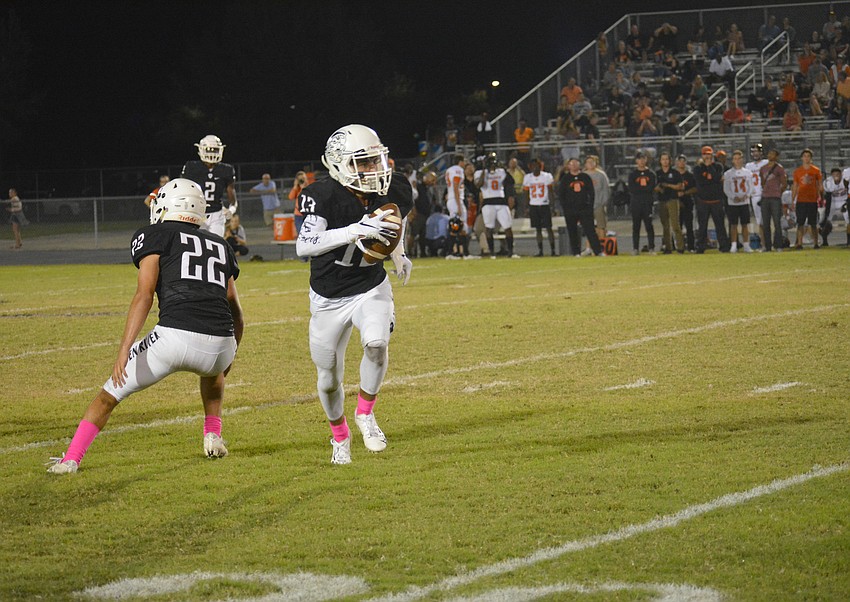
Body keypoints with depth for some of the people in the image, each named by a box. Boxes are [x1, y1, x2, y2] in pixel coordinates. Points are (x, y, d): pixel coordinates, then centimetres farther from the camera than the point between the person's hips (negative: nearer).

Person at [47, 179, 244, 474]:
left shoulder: (155, 236, 12)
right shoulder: (220, 246, 26)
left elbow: (144, 294, -3)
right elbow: (236, 314, 29)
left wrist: (123, 351, -6)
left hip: (175, 337, -4)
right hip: (220, 347, 4)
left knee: (109, 395, 14)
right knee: (213, 370, 42)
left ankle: (71, 459, 8)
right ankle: (213, 435, 32)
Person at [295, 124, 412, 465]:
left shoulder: (392, 194, -10)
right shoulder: (324, 197, -24)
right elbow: (303, 246, -39)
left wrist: (400, 256, 9)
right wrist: (355, 231, -47)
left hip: (372, 289, 2)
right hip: (329, 298, -2)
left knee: (376, 343, -28)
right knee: (329, 379, 7)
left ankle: (365, 414, -3)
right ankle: (339, 436, 36)